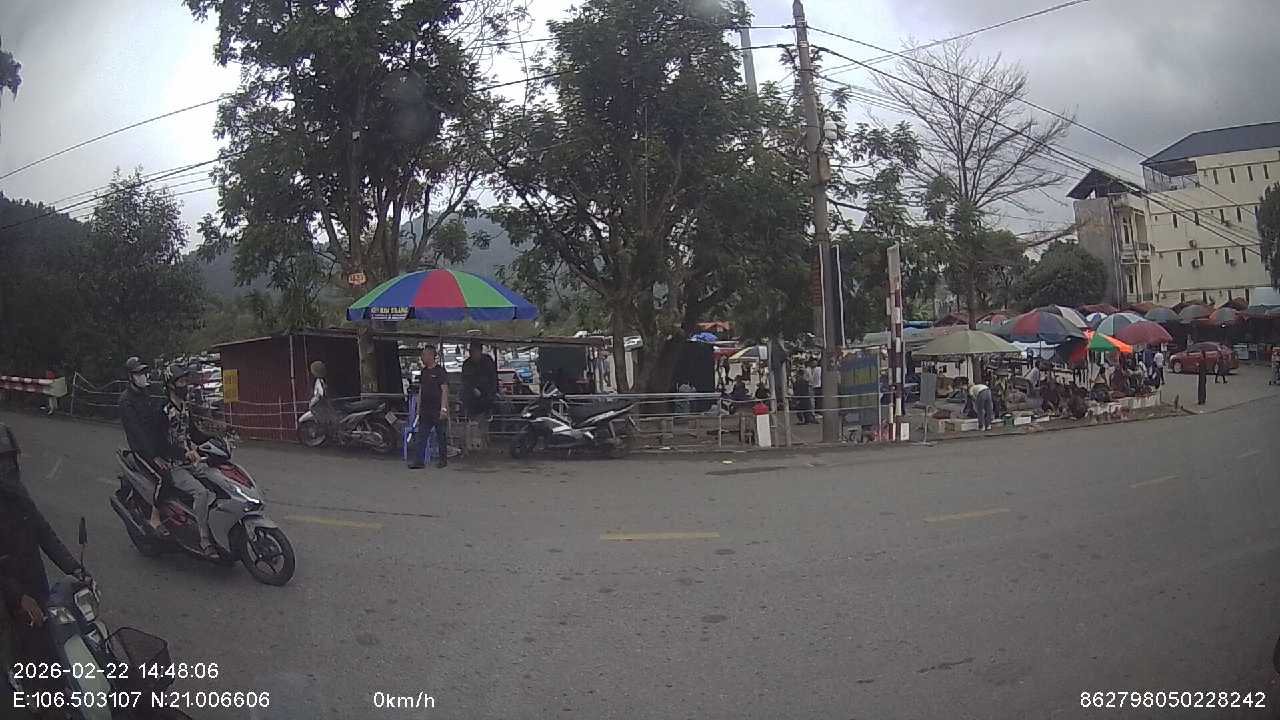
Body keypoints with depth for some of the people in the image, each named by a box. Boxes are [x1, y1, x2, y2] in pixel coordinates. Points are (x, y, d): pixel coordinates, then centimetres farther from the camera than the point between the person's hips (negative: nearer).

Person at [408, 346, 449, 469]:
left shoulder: (440, 371, -7)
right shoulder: (424, 371, 13)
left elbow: (445, 390, -12)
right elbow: (420, 390, 18)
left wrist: (444, 408, -18)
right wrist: (418, 408, 15)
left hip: (438, 411, -6)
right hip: (425, 411, 6)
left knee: (441, 437, 4)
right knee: (420, 436, 1)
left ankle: (443, 460, 13)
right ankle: (418, 460, 1)